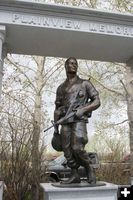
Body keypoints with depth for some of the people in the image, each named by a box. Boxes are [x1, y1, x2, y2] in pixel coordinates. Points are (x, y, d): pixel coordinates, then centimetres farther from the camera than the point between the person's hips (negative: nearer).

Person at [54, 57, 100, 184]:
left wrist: (83, 109, -12)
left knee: (77, 148, -19)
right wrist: (55, 127, 12)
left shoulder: (85, 83, 10)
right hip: (65, 122, 4)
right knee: (67, 150, -1)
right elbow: (57, 109, 19)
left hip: (79, 120, -4)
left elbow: (97, 102, 4)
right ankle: (75, 176, 12)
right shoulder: (61, 88, 20)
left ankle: (89, 169, 5)